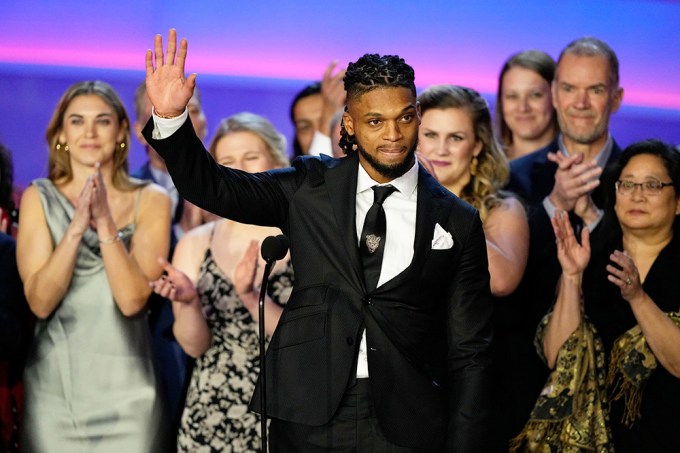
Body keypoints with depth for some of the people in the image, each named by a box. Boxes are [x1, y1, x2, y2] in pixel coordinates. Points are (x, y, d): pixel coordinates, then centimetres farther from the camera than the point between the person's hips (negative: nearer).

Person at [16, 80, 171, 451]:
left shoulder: (150, 201, -1)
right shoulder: (39, 198, 1)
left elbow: (133, 299, -11)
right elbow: (40, 302, -9)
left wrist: (105, 223, -20)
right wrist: (76, 228, -20)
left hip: (127, 392, 0)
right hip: (53, 389, 0)